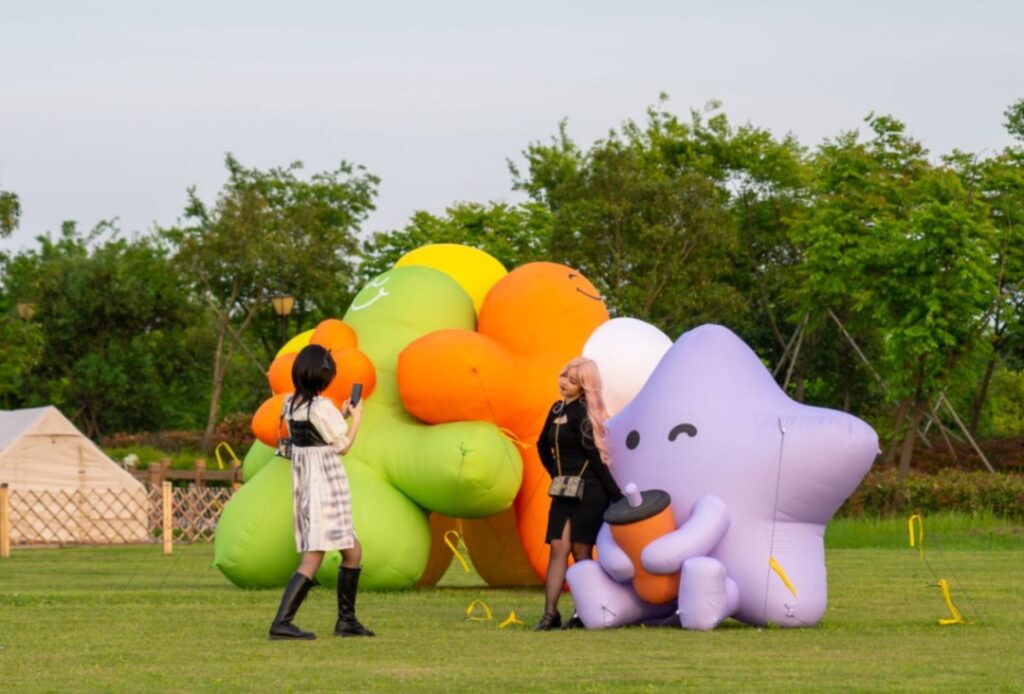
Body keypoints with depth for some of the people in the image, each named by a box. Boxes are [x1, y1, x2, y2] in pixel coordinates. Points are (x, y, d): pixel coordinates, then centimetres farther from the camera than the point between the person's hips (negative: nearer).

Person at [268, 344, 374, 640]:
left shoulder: (291, 404, 8)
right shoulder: (321, 407, -16)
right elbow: (342, 446, -6)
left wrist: (341, 416, 23)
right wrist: (356, 419, 8)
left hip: (303, 485, 9)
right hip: (325, 485, -9)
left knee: (353, 552, 17)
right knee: (312, 560, -10)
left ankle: (346, 621, 21)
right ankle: (282, 622, -18)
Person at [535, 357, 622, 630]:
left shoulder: (582, 413, -12)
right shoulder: (558, 409, 12)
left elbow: (594, 455, -13)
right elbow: (543, 446, 27)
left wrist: (615, 494, -12)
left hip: (589, 491, -7)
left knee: (581, 552, -3)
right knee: (558, 549, -2)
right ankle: (550, 613, -6)